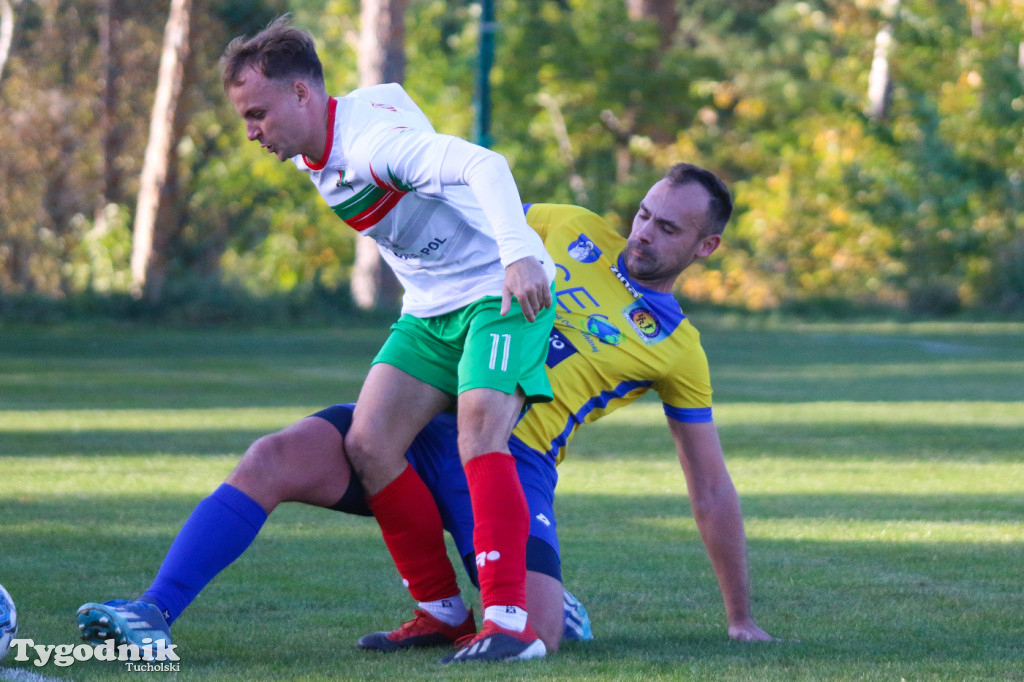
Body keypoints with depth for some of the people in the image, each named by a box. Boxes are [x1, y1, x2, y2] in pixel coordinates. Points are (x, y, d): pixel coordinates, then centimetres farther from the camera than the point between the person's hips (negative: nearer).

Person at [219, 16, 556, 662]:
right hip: (429, 311, 9)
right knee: (368, 443, -6)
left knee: (479, 436, -27)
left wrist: (519, 254, -52)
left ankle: (510, 621, -29)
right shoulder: (313, 155, 4)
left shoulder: (372, 140, -26)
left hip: (502, 291, -9)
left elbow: (484, 165, -38)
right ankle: (443, 610, 4)